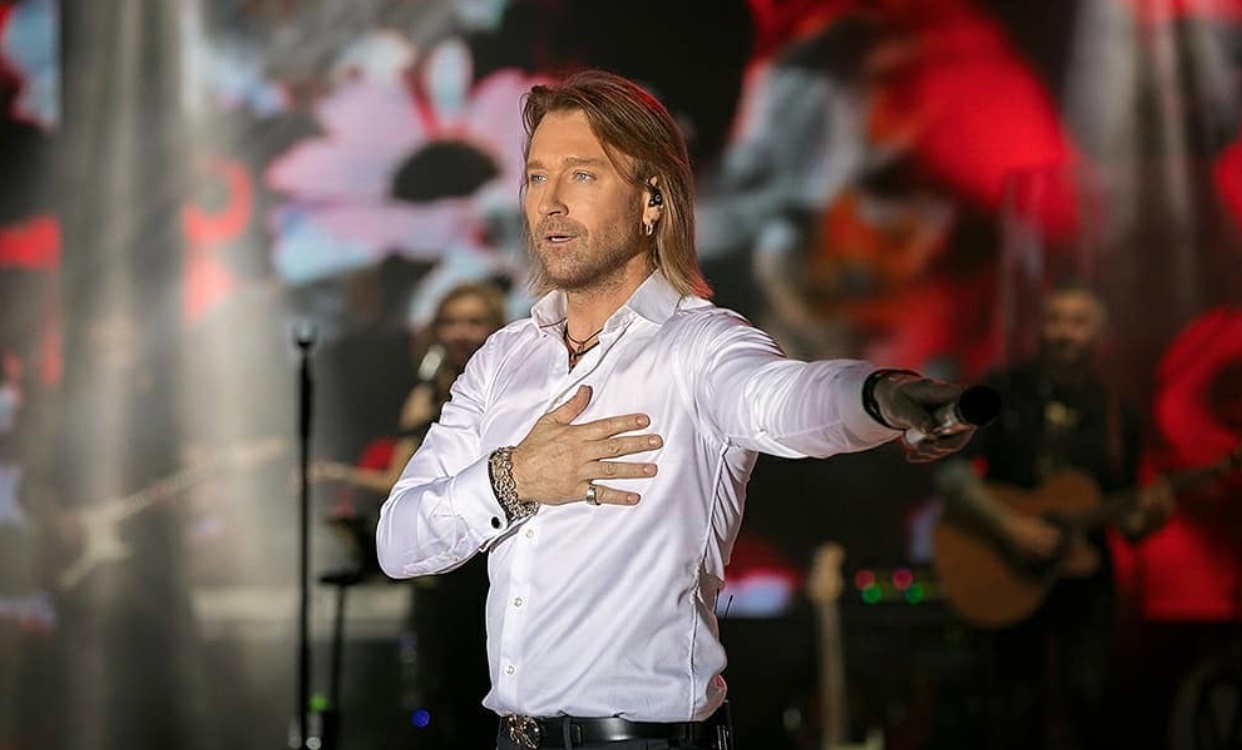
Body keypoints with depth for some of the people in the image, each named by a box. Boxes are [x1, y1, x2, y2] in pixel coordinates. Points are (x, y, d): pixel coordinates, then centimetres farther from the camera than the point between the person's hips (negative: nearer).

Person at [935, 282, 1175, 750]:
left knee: (1086, 694, -10)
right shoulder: (1004, 392, -4)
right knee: (1018, 706, 1)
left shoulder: (1115, 418, 2)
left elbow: (1123, 518, 7)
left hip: (1083, 570, 1)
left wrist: (1146, 517, -16)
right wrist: (1008, 525, -22)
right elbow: (951, 473, -12)